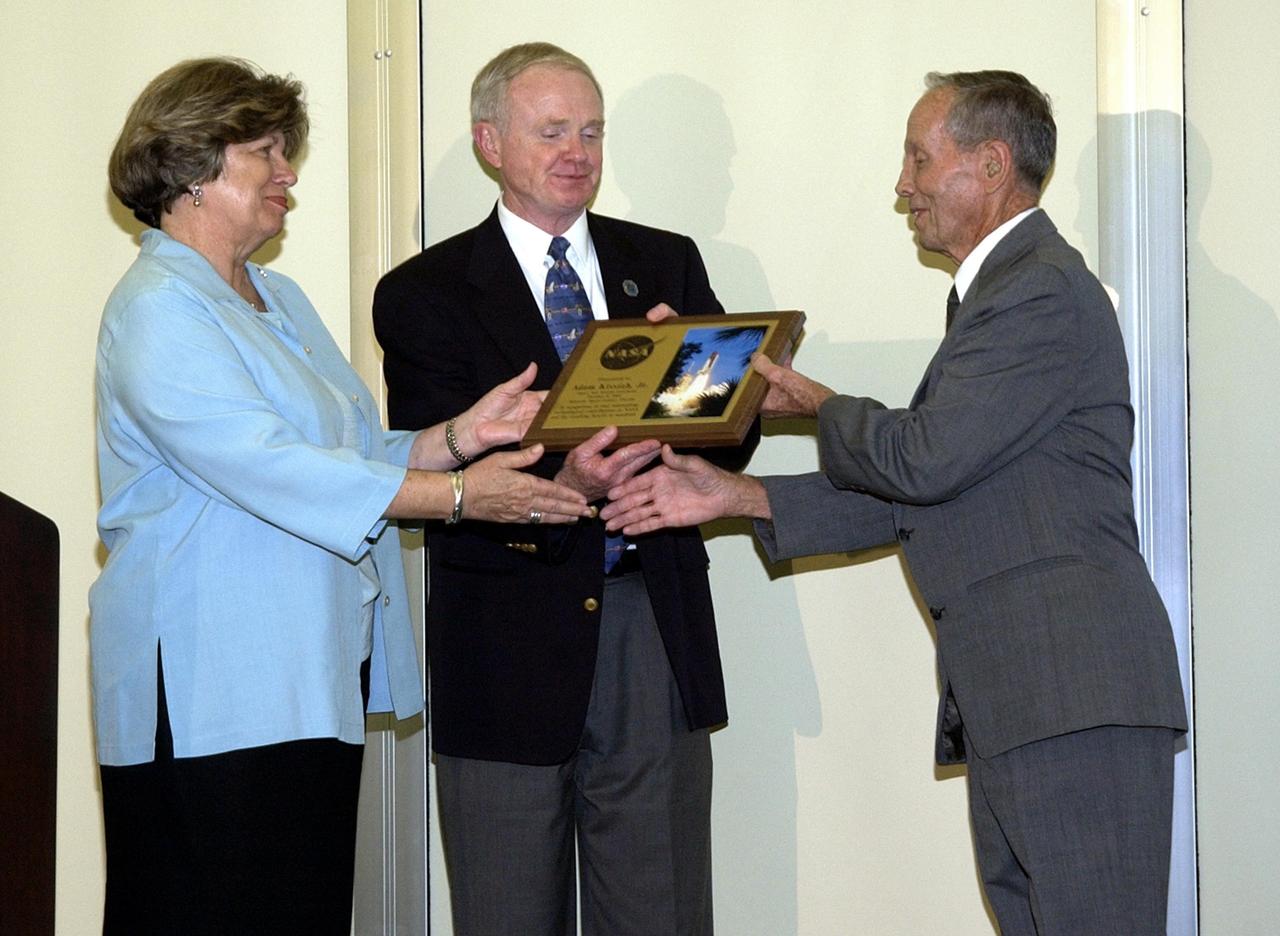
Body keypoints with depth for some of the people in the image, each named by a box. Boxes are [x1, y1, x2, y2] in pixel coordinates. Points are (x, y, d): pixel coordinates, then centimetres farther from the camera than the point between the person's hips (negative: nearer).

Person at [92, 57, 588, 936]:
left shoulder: (280, 300, 20)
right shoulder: (157, 311, -10)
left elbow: (354, 457, 17)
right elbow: (271, 469, -20)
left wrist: (461, 434, -1)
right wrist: (457, 495, -19)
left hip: (312, 681, 9)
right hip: (213, 698, -9)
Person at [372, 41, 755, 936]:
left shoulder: (667, 264, 11)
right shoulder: (425, 294, 2)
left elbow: (732, 440, 5)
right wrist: (561, 488, -27)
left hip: (655, 632, 2)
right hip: (509, 647, -2)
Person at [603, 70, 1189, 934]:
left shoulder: (1045, 292, -10)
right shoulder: (1003, 290, 23)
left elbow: (919, 458, -16)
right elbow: (910, 497, 20)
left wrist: (818, 404, 3)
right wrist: (738, 497, 15)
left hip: (1077, 699, -10)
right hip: (1012, 701, 10)